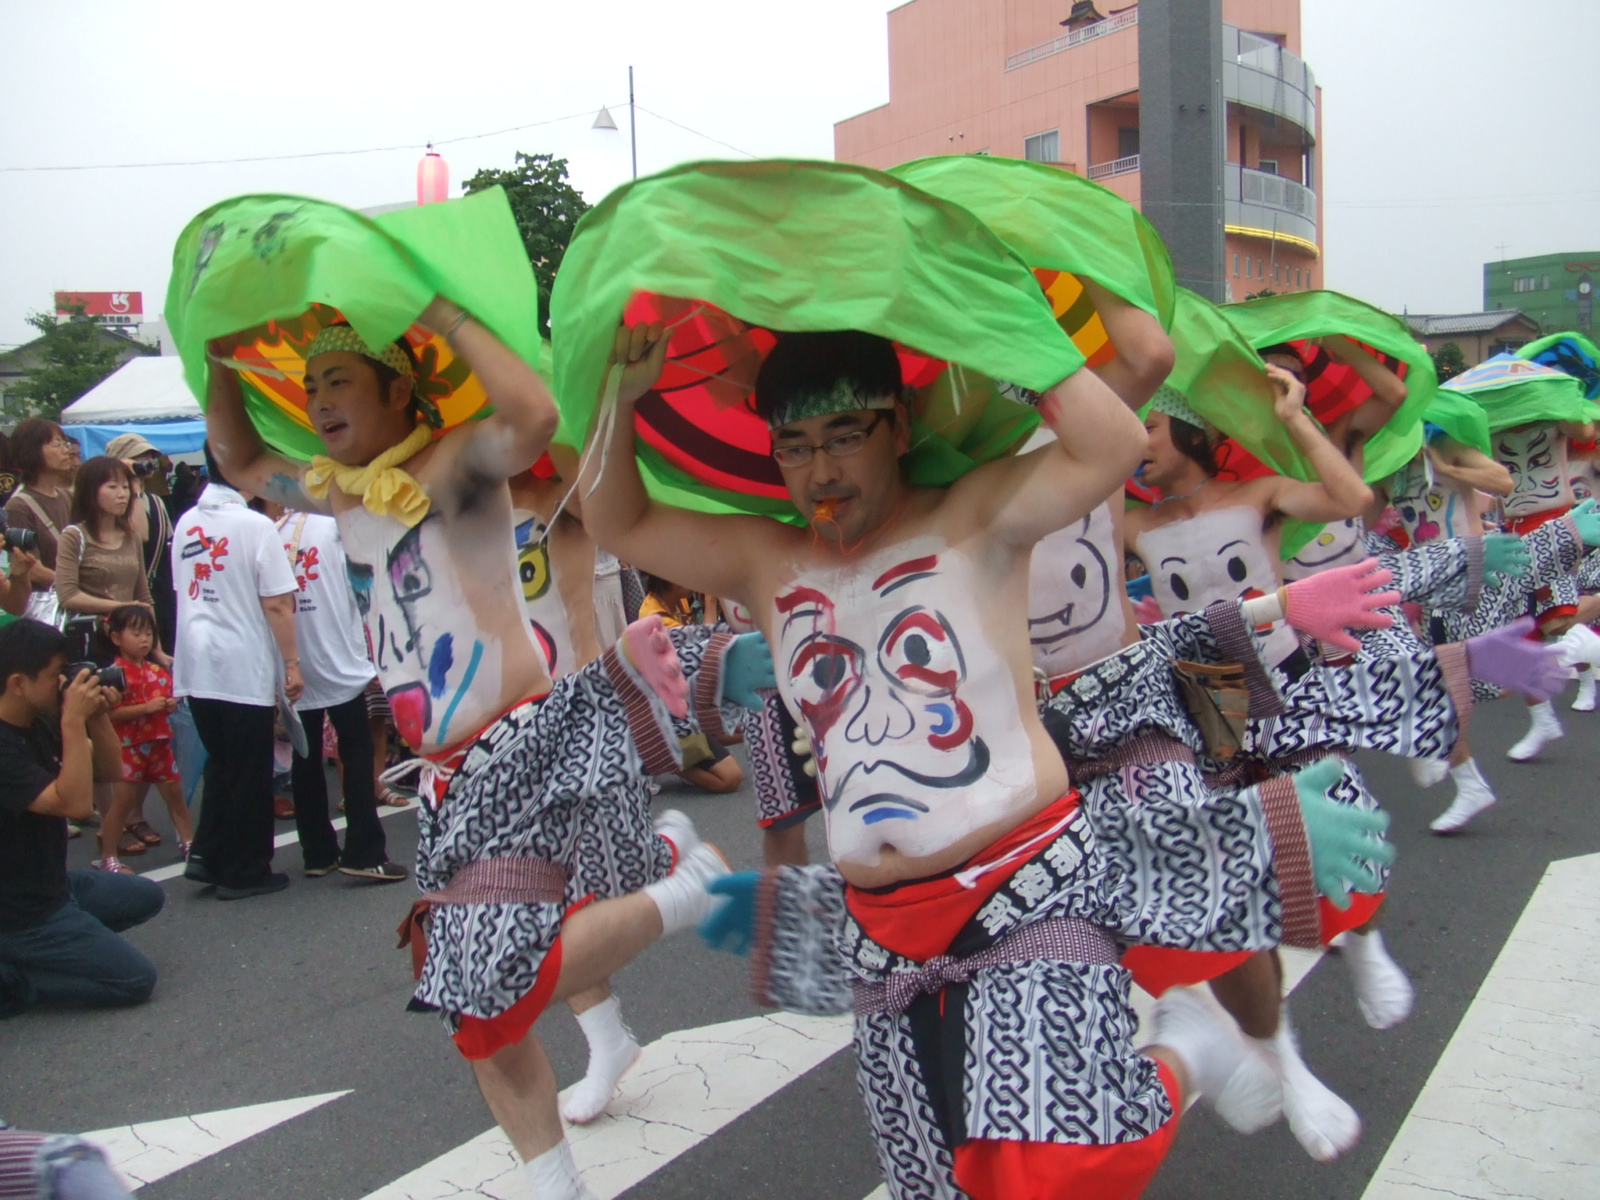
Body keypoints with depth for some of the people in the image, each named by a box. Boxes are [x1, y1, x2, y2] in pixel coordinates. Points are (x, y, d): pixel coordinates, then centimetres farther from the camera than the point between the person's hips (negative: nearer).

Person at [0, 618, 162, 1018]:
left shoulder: (41, 724, 2)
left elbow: (110, 772, 7)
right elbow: (75, 803, -32)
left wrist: (97, 717, -10)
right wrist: (74, 722, -31)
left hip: (50, 884, 9)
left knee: (146, 896, 22)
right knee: (135, 980, -8)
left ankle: (47, 953, 11)